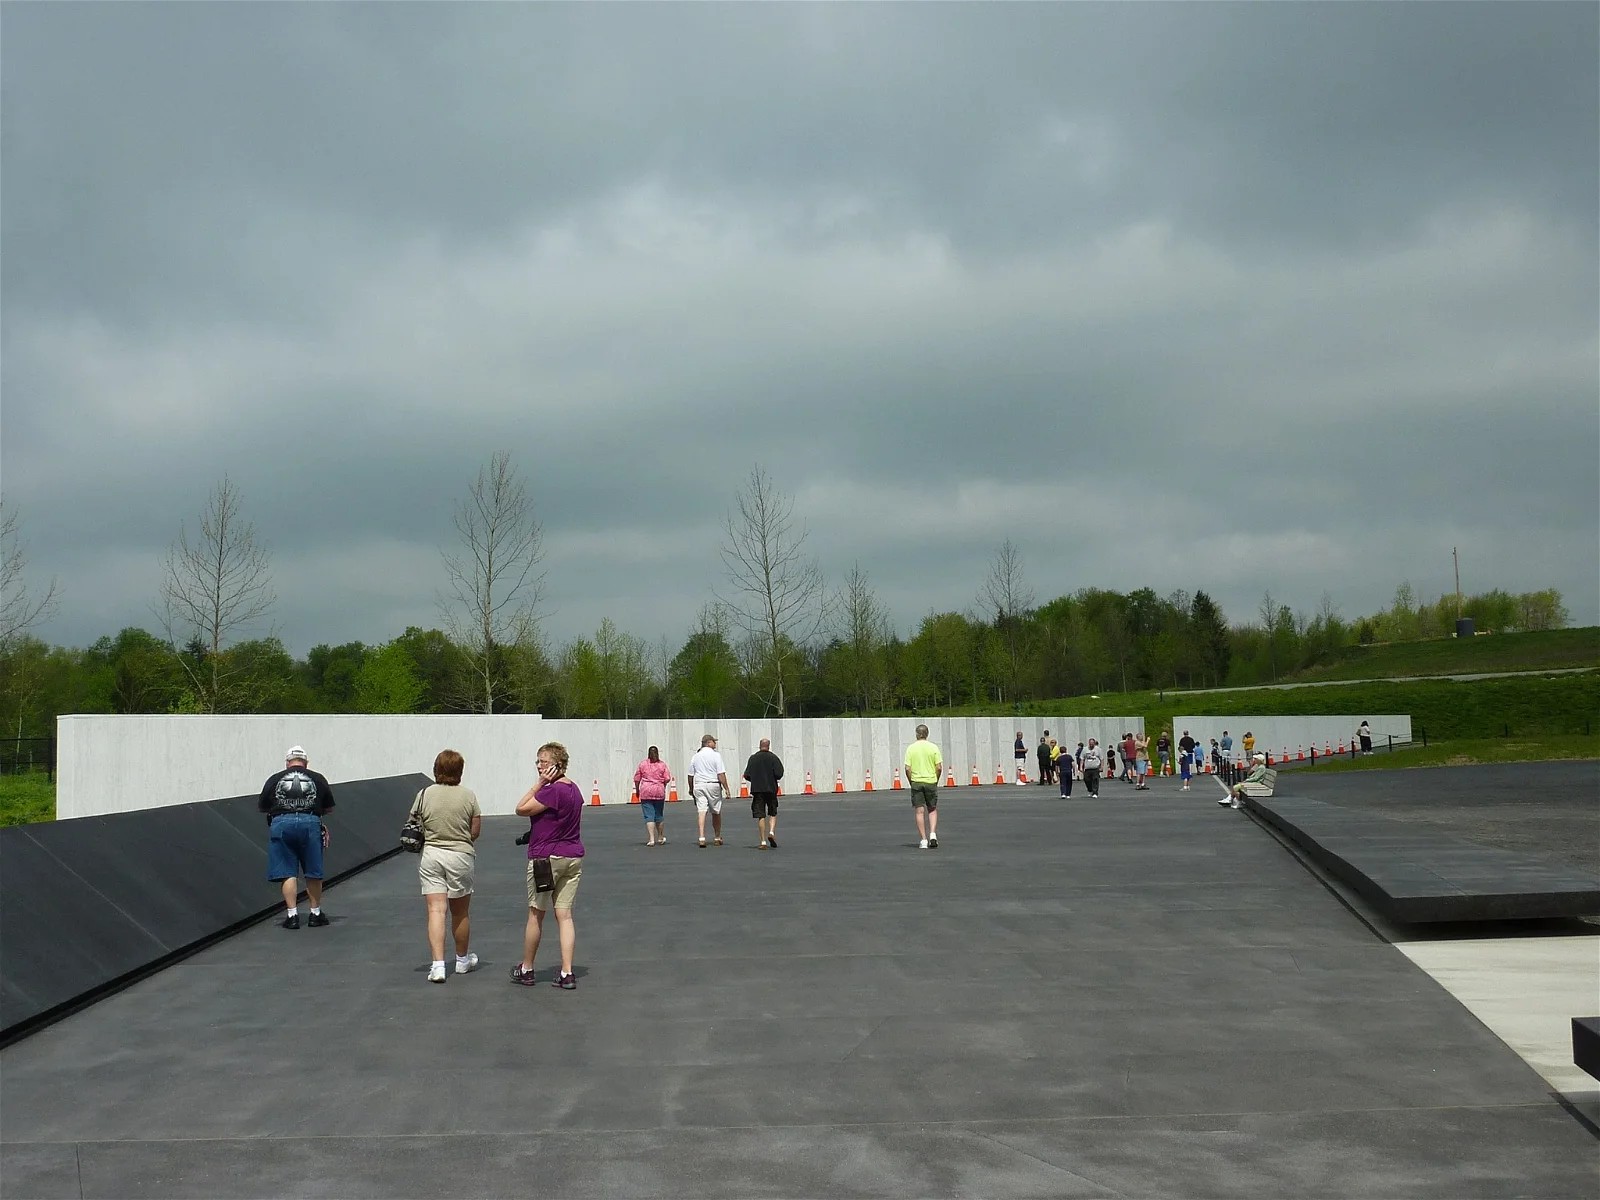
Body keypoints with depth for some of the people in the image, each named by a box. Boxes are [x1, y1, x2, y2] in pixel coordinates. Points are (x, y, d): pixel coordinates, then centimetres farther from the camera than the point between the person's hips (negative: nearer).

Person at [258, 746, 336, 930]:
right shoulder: (317, 779, 12)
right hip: (310, 824, 0)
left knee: (288, 874, 5)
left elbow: (262, 808, 16)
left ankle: (292, 915, 1)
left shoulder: (274, 780, 11)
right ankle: (316, 914, 17)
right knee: (313, 873, 10)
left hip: (281, 823, 0)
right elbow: (328, 807, 19)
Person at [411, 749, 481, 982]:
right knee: (460, 912, 14)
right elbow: (476, 831, -3)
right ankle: (462, 959, 31)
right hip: (460, 857, 0)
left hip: (430, 856, 0)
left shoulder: (424, 795, -4)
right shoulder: (468, 796, -6)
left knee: (436, 910, -1)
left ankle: (438, 965, -12)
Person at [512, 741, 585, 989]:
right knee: (565, 915, 5)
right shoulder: (574, 789, 8)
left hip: (546, 858, -8)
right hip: (573, 857, 8)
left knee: (535, 915, 7)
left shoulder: (552, 791, -20)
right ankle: (567, 973, -1)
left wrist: (539, 783, -13)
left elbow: (521, 809, -13)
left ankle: (526, 969, 20)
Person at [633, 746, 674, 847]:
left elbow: (637, 779, 2)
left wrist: (637, 790, 15)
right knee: (659, 815, 14)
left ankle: (651, 839, -12)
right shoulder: (662, 765, 2)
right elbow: (667, 778, -2)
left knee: (649, 816, -2)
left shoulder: (643, 764, 1)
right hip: (659, 792, 1)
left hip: (646, 793, -1)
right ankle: (660, 838, 27)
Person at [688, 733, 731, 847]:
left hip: (699, 785, 3)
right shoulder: (716, 755, -4)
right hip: (713, 785, -3)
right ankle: (717, 837, 22)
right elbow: (721, 774, -11)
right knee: (716, 812, 11)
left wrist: (691, 789, 24)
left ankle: (702, 838, -18)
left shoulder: (695, 756, 10)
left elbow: (690, 775, 12)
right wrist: (726, 788, -8)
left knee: (701, 811, -3)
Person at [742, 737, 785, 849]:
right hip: (771, 789, -1)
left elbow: (747, 775, -1)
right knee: (773, 813, 15)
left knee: (761, 816, 2)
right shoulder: (773, 758, -3)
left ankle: (763, 842, 0)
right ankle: (771, 832, -8)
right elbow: (779, 774, -10)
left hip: (757, 789, 1)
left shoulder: (753, 758, 1)